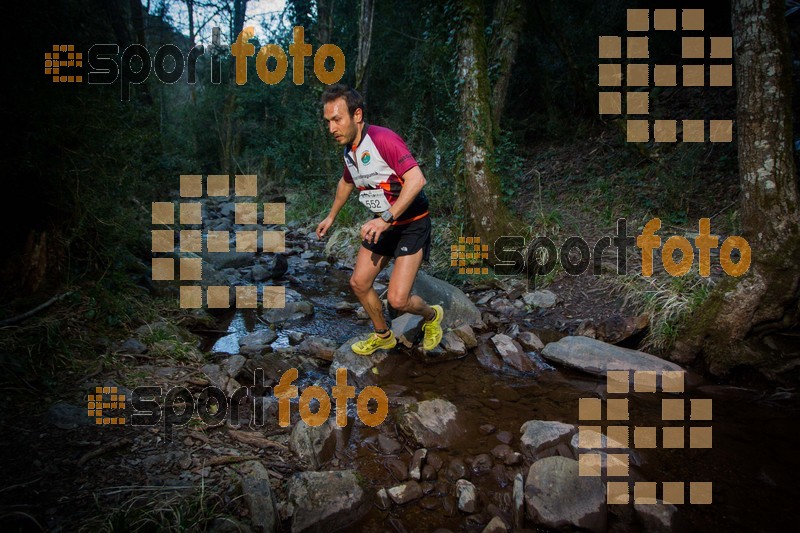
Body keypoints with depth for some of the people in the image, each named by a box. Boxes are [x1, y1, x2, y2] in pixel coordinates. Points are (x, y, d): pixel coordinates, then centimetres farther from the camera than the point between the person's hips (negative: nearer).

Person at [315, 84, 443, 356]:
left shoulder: (383, 138, -24)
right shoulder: (348, 149, 4)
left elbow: (416, 179, -33)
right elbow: (346, 181, 25)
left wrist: (386, 218, -36)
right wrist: (331, 216, 32)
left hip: (411, 224, -8)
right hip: (382, 224, 8)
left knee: (398, 299, -14)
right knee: (359, 283, 9)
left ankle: (432, 316, 21)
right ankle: (383, 336, 33)